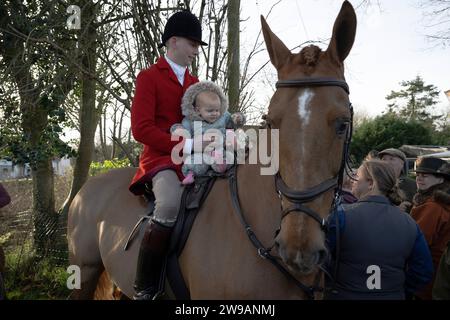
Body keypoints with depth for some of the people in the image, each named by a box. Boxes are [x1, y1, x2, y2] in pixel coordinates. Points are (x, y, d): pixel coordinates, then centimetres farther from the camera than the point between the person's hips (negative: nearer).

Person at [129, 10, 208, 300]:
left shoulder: (195, 83, 20)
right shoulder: (149, 77, 0)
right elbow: (141, 128, -12)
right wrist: (184, 145, -21)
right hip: (161, 158, -7)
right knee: (171, 203, -36)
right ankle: (145, 288, -21)